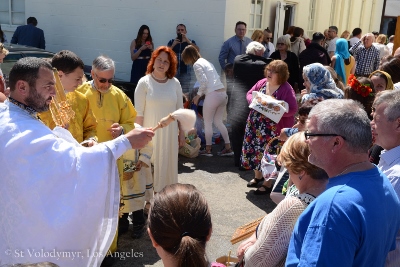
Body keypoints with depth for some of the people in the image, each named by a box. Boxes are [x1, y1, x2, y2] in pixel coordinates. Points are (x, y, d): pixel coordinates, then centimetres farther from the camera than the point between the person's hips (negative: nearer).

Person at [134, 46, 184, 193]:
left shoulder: (175, 83, 3)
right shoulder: (144, 83, -7)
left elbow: (180, 110, 9)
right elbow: (139, 113, -7)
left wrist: (181, 132, 9)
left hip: (170, 132, 3)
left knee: (168, 165, 11)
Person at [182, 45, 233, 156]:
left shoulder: (197, 64, -3)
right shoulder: (206, 62, 21)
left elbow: (204, 82, -14)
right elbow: (215, 78, 16)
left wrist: (198, 95, -2)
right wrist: (201, 93, 17)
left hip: (212, 94, -8)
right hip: (223, 93, 8)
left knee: (207, 123, 7)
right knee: (218, 122, 17)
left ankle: (208, 149, 14)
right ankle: (228, 148, 15)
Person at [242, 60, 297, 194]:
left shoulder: (286, 89, -15)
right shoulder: (262, 83, 4)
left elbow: (292, 109, -18)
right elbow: (249, 93, 14)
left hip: (274, 129, -6)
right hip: (255, 125, 7)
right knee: (256, 150, 17)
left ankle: (268, 184, 19)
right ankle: (257, 176, 40)